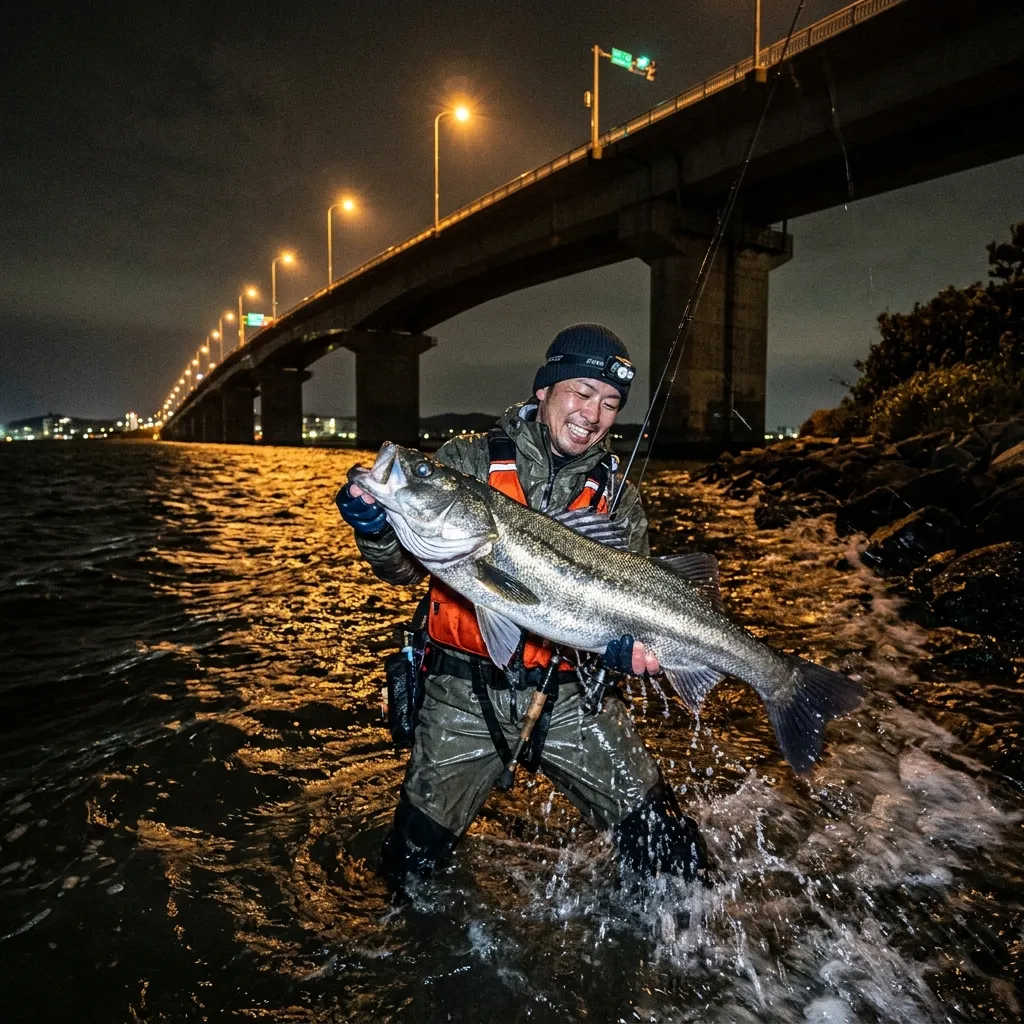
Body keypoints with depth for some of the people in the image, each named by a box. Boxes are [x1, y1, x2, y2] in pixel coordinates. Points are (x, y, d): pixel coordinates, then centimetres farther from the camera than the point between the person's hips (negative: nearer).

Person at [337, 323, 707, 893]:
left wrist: (623, 643, -23)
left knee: (673, 856, 2)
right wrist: (377, 529, -27)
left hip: (571, 699, 2)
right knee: (413, 864, 8)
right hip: (465, 696, -1)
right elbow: (406, 569, -6)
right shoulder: (466, 461, -3)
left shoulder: (619, 501, 4)